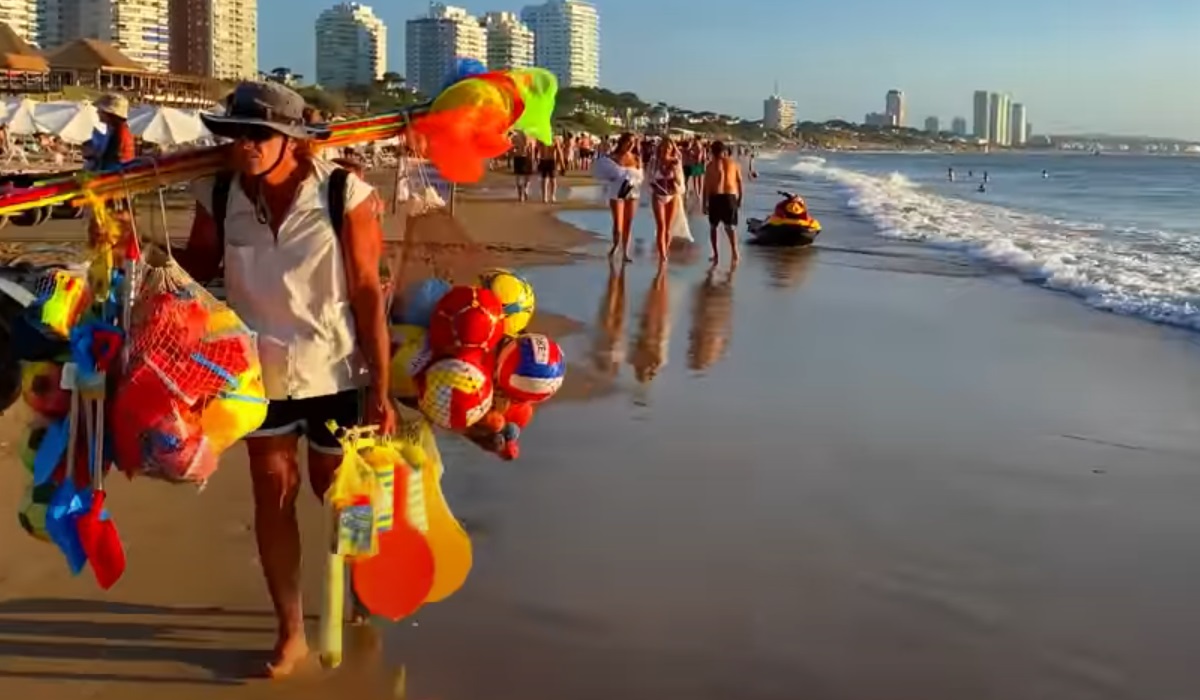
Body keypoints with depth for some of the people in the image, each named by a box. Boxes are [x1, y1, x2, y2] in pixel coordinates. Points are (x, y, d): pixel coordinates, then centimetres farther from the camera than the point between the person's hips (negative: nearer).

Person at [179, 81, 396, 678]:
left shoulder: (342, 193, -20)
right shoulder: (219, 195, -10)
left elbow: (367, 293, -16)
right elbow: (197, 266, 4)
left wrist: (380, 389, -15)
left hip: (334, 372, -3)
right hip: (261, 372, 3)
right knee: (273, 495, 11)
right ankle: (291, 631, 26)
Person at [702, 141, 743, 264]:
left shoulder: (712, 164, -1)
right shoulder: (733, 163, 6)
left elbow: (706, 185, -3)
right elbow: (739, 182, 6)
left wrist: (705, 203, 1)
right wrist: (739, 198, 15)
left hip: (715, 197, -2)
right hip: (730, 196, 2)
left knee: (713, 226, 15)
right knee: (730, 226, 6)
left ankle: (715, 253, 11)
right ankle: (734, 252, -14)